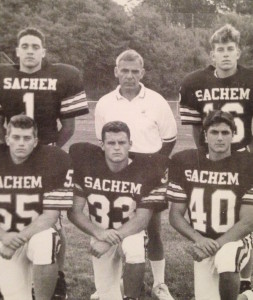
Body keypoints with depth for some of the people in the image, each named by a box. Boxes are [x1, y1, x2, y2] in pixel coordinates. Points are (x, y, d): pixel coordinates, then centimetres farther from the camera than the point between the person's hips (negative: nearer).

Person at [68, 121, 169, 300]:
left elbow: (142, 218, -20)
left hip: (131, 232, -1)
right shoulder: (85, 164, -17)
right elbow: (74, 211, -16)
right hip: (100, 234, 2)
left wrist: (113, 239, -33)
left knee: (136, 252, -35)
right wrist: (99, 233, -33)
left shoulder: (146, 170, -19)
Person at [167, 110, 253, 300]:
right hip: (202, 243, 3)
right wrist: (199, 240, -18)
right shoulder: (185, 162, -6)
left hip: (235, 239, -3)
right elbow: (175, 215, -2)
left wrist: (215, 245, -24)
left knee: (226, 264, -35)